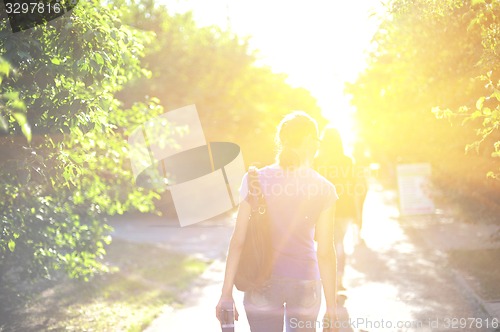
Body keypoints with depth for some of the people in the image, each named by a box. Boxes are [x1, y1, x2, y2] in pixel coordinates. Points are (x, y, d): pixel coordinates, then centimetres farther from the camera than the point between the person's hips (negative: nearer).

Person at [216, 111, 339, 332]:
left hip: (262, 282, 0)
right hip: (305, 281, 0)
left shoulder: (255, 179, -4)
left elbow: (238, 240, -6)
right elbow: (325, 252, -6)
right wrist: (331, 306, 1)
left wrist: (226, 293, -1)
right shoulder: (324, 189, -6)